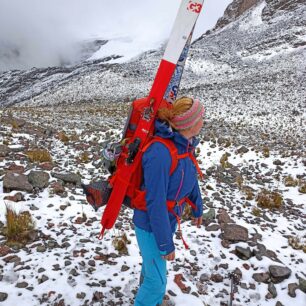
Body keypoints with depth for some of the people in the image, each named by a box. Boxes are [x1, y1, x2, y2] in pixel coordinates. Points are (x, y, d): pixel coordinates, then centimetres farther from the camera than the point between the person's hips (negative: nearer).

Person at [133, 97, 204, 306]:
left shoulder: (185, 144, -8)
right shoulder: (160, 153, -34)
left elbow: (190, 176, 8)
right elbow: (155, 204, -30)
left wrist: (198, 207, 20)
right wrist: (166, 244, -21)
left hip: (168, 220, 8)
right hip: (152, 225, -8)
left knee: (152, 265, 29)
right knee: (157, 281, 8)